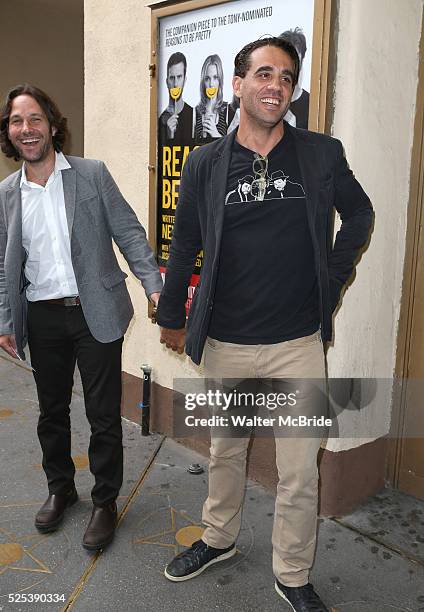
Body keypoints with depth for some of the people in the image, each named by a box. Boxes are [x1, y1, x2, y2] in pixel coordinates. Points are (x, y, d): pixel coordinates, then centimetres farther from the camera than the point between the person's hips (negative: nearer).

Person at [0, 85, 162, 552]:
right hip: (42, 318, 3)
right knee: (52, 411, 17)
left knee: (104, 415, 4)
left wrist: (155, 285, -15)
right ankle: (60, 489, 39)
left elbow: (128, 232, -4)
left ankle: (105, 502, 23)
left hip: (96, 313, -3)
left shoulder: (93, 174, -2)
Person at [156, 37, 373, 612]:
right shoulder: (205, 163, -1)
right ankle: (218, 539, 45)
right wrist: (171, 317, 11)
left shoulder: (322, 154, -2)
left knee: (300, 473, 7)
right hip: (225, 343, 1)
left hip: (299, 344, -1)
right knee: (225, 451, 20)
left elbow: (359, 214, 13)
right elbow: (184, 245, 7)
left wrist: (332, 279, 4)